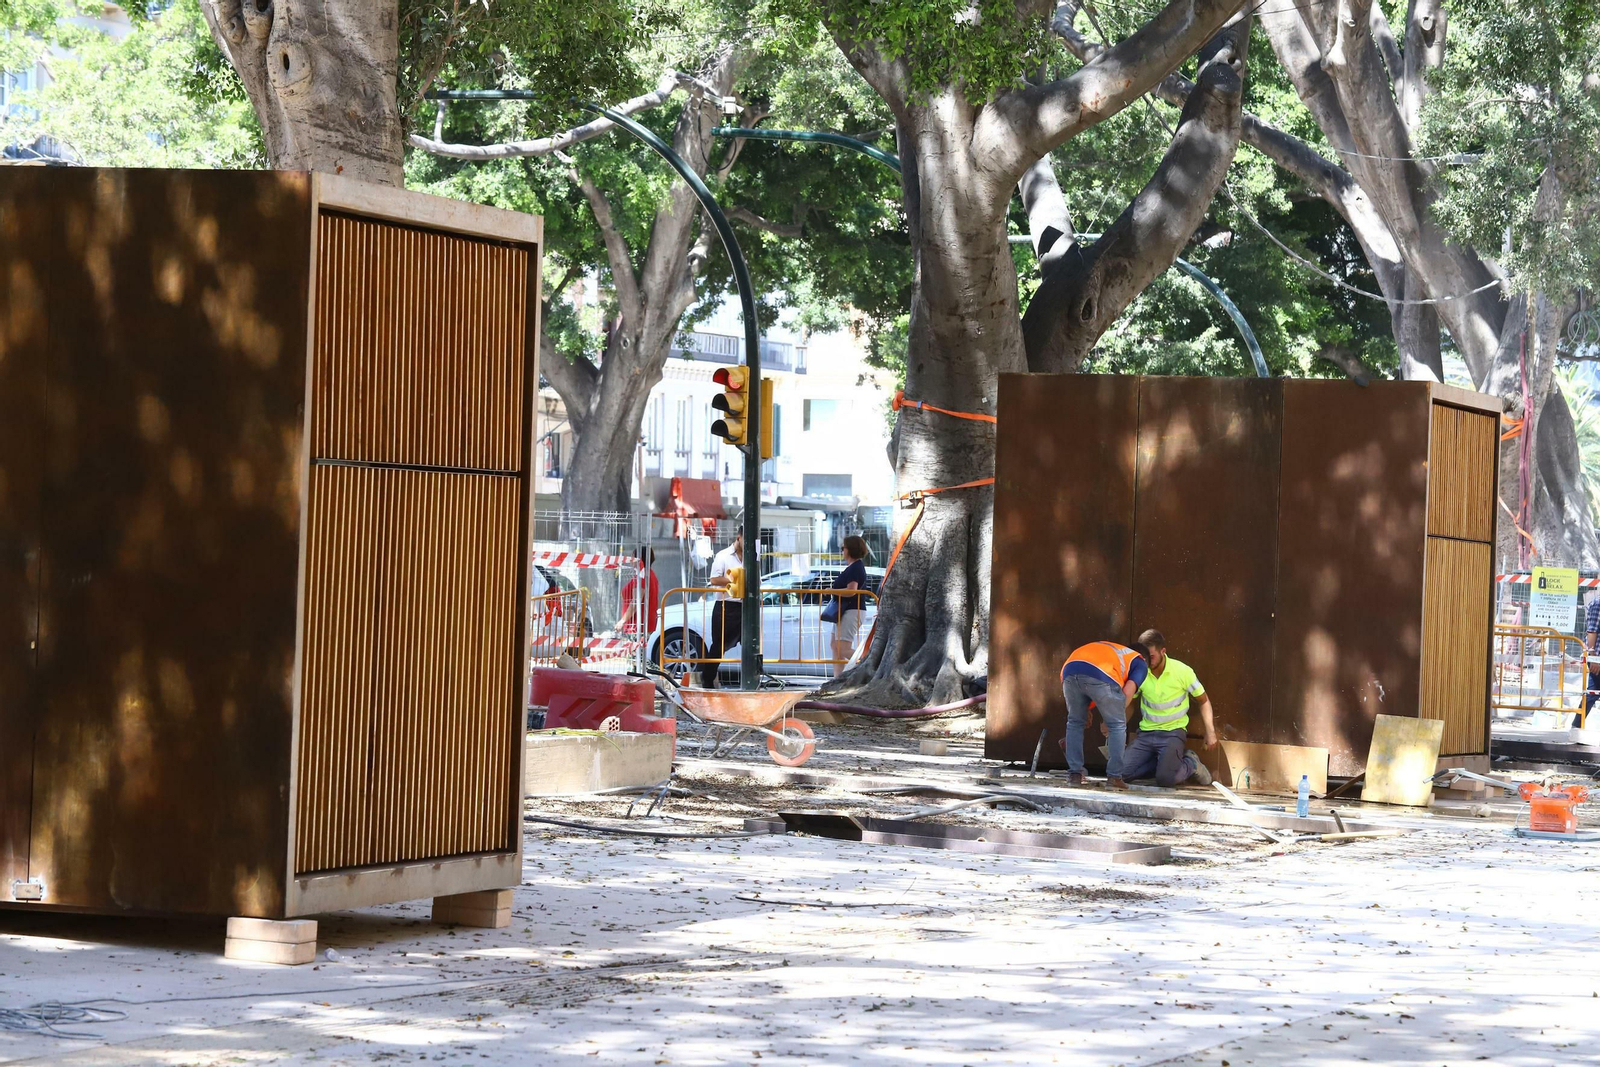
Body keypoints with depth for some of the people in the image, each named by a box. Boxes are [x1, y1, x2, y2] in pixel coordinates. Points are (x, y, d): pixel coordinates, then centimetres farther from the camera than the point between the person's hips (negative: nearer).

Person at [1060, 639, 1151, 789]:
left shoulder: (1111, 649, 43)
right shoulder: (1140, 662, 27)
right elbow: (1127, 692, 9)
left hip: (1069, 670, 5)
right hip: (1100, 675, -5)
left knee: (1075, 723, 24)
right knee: (1117, 726, 13)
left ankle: (1074, 774, 21)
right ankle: (1114, 777, 10)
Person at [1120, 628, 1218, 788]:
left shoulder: (1182, 671, -11)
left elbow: (1203, 701, 2)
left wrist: (1210, 731, -6)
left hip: (1173, 732, -4)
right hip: (1146, 733, 4)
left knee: (1165, 779, -26)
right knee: (1123, 771, -18)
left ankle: (1191, 764, 8)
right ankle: (1169, 762, 3)